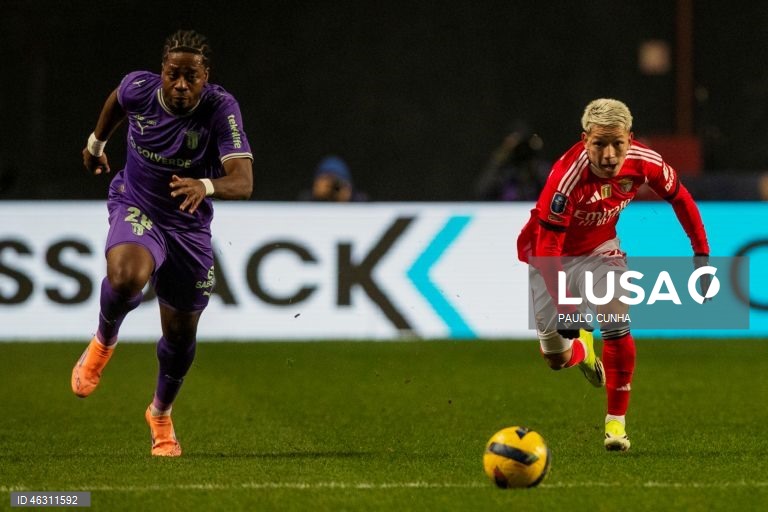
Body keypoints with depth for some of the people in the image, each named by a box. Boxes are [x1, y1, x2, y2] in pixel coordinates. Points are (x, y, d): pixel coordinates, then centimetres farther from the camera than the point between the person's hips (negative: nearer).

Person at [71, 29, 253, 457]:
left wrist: (207, 186, -57)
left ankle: (161, 413, 41)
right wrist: (97, 141, 25)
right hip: (136, 208, -1)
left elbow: (243, 181, -37)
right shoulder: (139, 88, -17)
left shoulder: (221, 109, -25)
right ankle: (104, 344, -1)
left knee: (181, 334, 10)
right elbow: (117, 99, 11)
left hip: (190, 226, 1)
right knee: (126, 278, -35)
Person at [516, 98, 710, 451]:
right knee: (556, 357, -1)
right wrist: (565, 307, -41)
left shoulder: (644, 163, -23)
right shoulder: (567, 176, -37)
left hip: (600, 247, 3)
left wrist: (701, 253, -3)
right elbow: (546, 249, -35)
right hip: (550, 253, -3)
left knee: (617, 323, -20)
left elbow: (679, 197, -1)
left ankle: (616, 422, -6)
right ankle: (582, 349, 38)